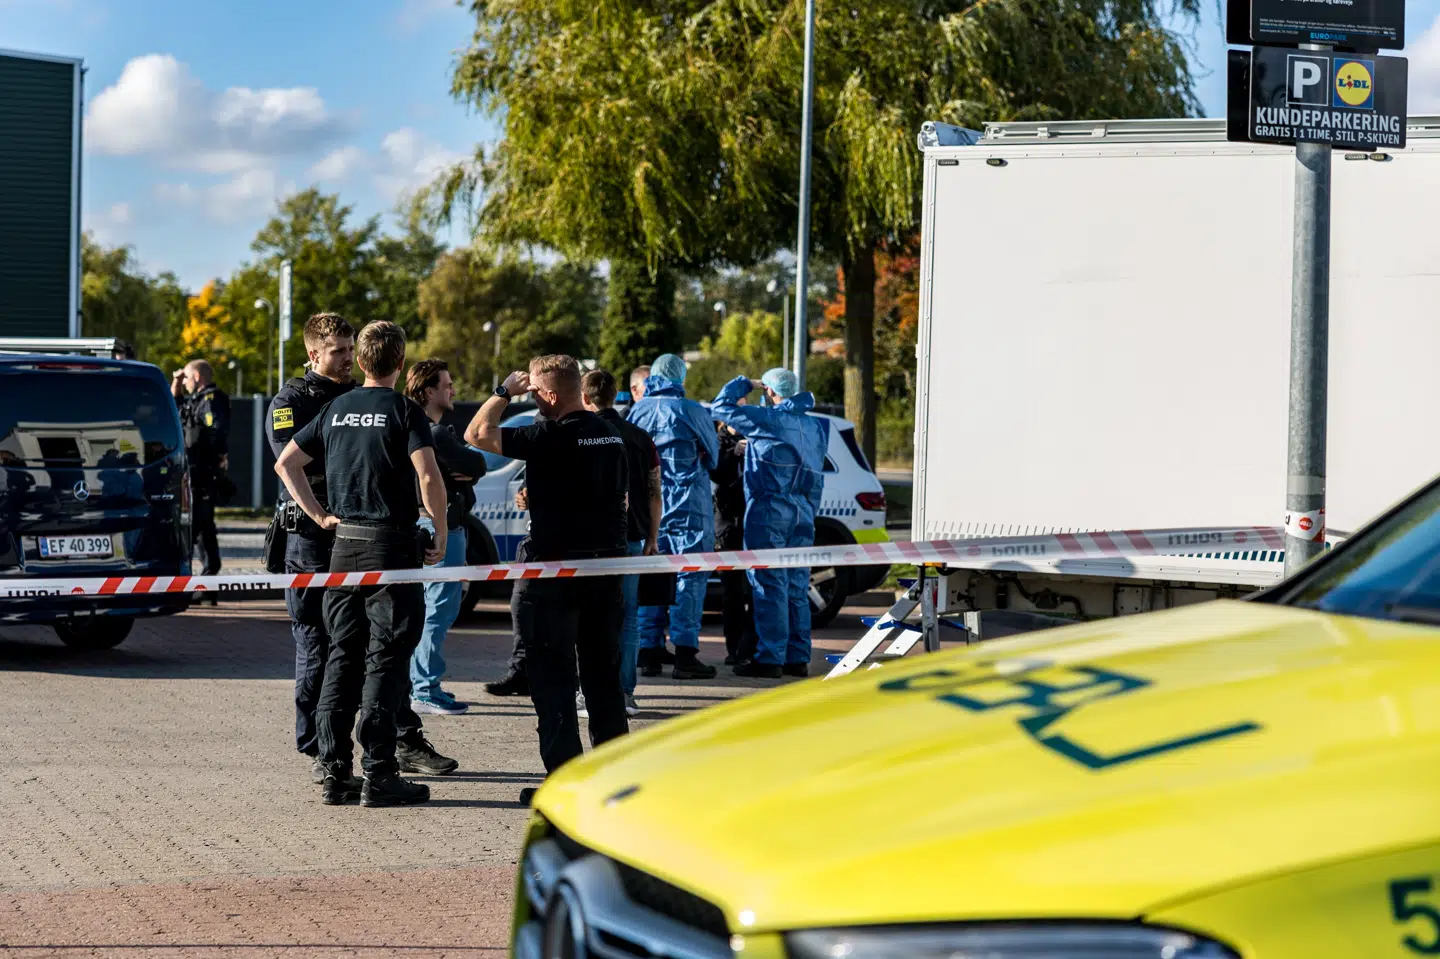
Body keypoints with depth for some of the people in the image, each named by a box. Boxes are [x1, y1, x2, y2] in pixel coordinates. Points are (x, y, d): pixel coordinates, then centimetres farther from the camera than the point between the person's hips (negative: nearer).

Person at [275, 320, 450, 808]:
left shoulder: (336, 408, 10)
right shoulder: (404, 410, -6)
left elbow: (285, 463, 13)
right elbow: (428, 476, -18)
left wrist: (320, 515, 12)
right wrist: (440, 528, -4)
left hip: (344, 543, 5)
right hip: (392, 544, -5)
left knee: (342, 656, 10)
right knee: (386, 659, -2)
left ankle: (335, 772, 8)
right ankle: (379, 775, -4)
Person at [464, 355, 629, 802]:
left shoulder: (550, 437, -16)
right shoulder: (611, 435, 8)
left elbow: (477, 434, -15)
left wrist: (504, 392, -1)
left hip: (557, 568, -7)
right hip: (607, 563, 7)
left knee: (552, 677, 0)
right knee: (604, 673, 14)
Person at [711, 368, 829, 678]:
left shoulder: (767, 419, -8)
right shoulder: (815, 426, 14)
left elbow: (721, 407, -2)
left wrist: (745, 384, 9)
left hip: (769, 513, -7)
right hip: (803, 515, 7)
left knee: (769, 586, -6)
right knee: (796, 588, 10)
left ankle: (770, 658, -8)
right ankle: (798, 658, 11)